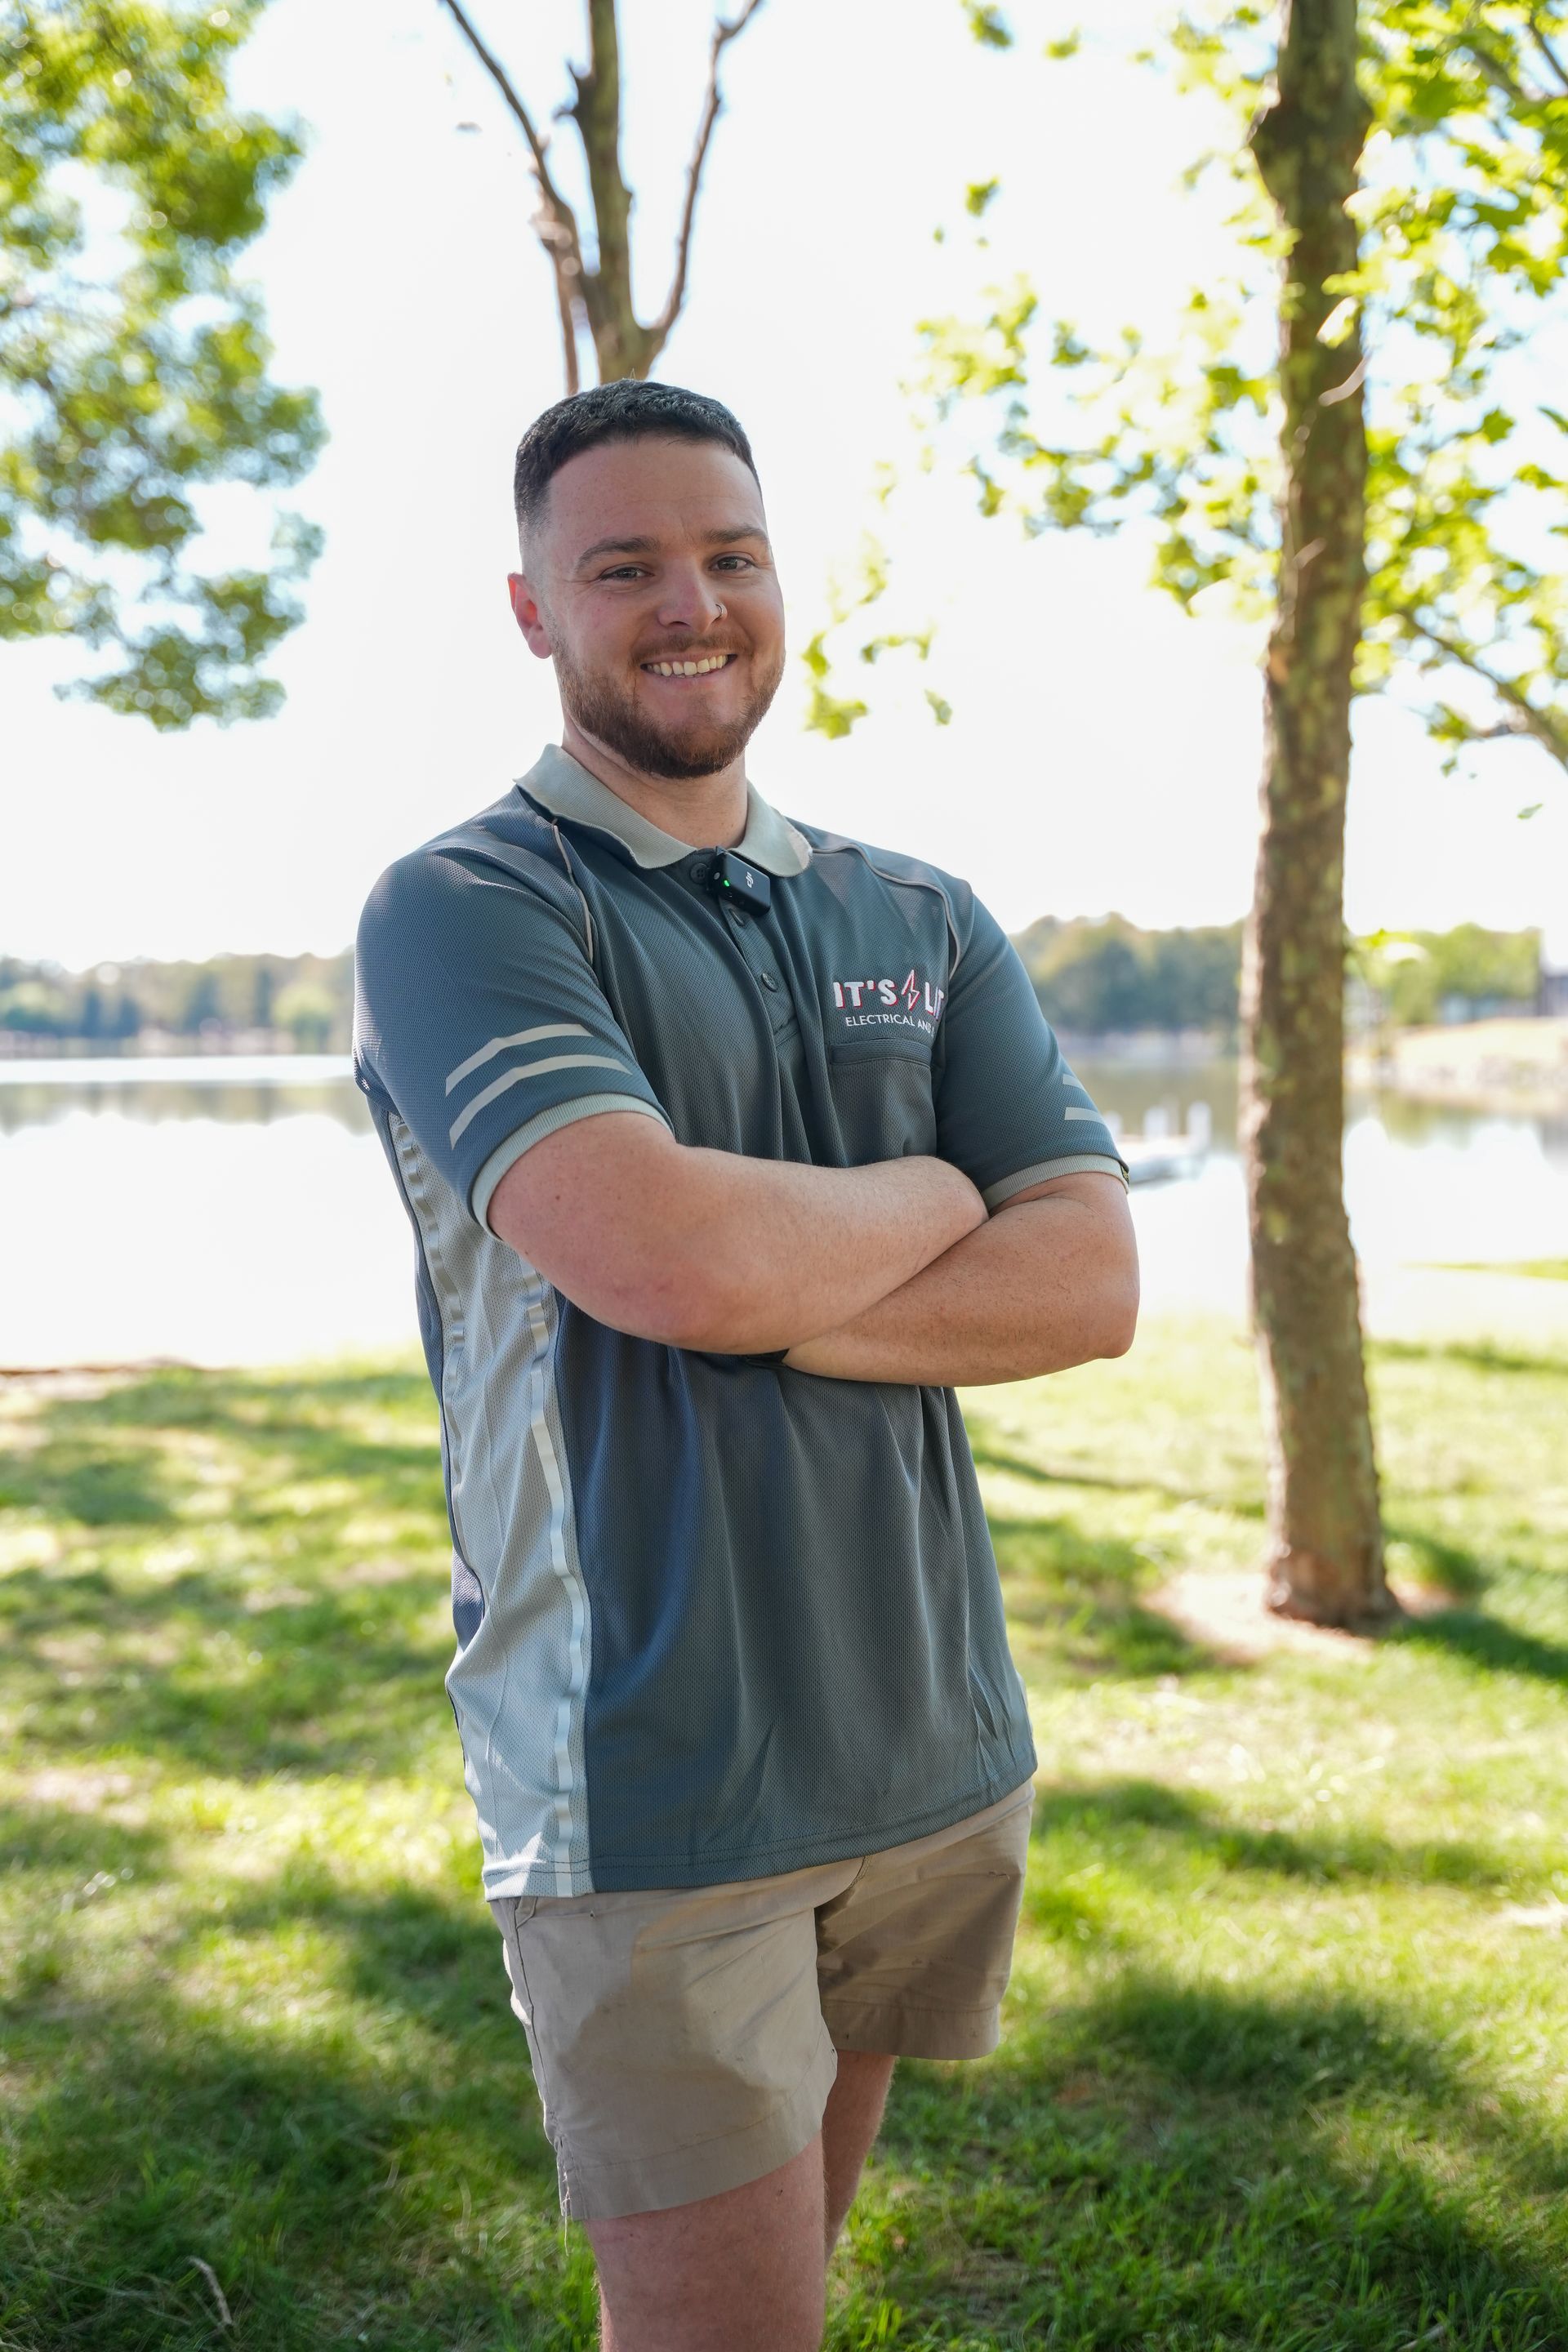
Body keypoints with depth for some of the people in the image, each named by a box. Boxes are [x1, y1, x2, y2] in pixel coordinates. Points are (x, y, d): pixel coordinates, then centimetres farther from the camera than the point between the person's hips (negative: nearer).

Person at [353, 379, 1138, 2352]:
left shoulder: (924, 924, 10)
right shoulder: (456, 909, -7)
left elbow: (1091, 1281, -2)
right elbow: (669, 1250, -24)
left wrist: (767, 1299, -15)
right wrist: (934, 1194, -5)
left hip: (934, 1749, 5)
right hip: (646, 1788, -5)